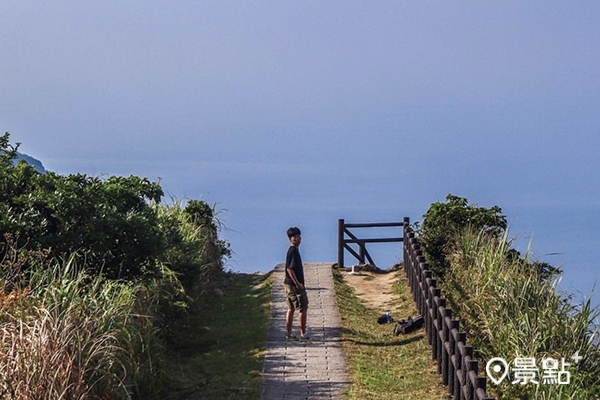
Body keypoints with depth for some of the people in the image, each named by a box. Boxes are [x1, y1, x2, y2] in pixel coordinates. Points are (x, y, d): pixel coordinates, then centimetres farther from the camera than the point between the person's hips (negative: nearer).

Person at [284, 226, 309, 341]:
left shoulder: (293, 250, 13)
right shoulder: (293, 251, -17)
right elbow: (289, 269, -23)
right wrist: (297, 283, -22)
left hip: (289, 284, 10)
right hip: (294, 285, -10)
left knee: (291, 308, 12)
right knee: (303, 308, -1)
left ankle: (289, 334, 15)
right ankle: (303, 334, 4)